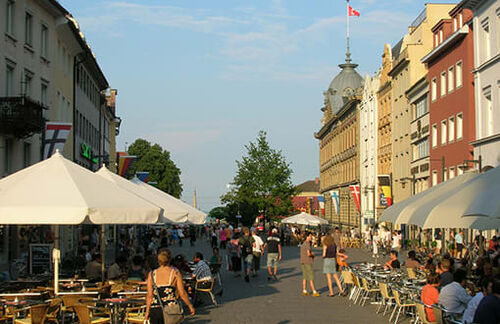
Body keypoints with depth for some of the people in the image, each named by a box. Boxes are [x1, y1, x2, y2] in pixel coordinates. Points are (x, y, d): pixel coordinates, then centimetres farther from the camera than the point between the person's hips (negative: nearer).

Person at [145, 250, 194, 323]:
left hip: (154, 310, 1)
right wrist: (190, 306, 9)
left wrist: (147, 311, 7)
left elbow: (149, 295, 0)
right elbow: (182, 293, -2)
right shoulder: (175, 273, -1)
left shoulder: (152, 274, 2)